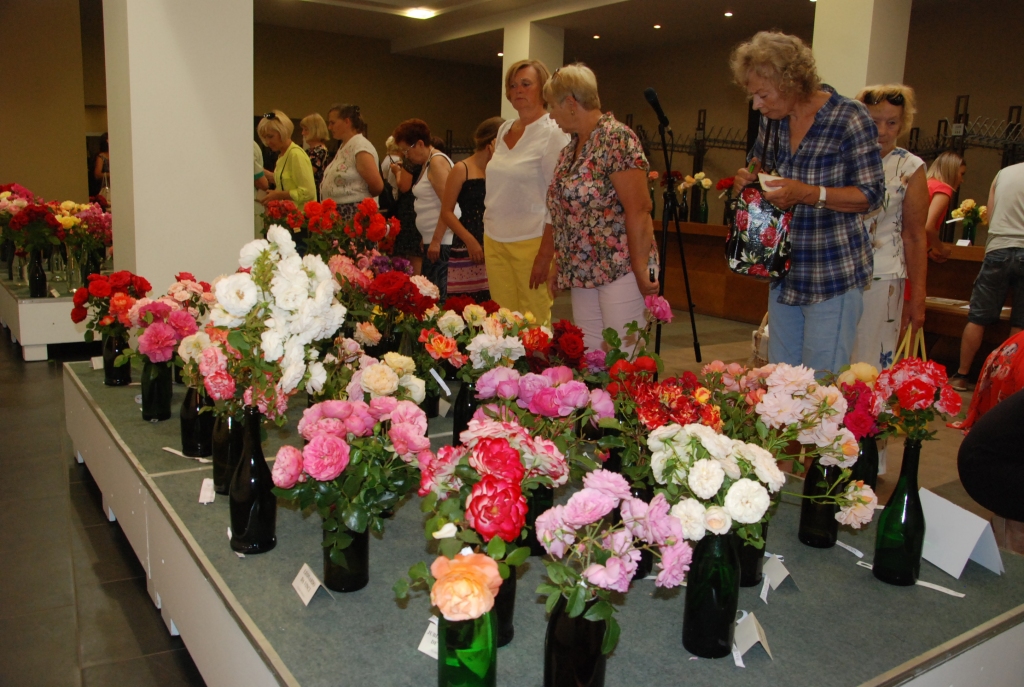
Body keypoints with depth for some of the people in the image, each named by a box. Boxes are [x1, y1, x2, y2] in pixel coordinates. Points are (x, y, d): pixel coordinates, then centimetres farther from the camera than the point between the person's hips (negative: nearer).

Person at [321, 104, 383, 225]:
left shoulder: (360, 147, -12)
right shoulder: (344, 146, 15)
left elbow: (377, 186, -16)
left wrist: (361, 196, 2)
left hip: (353, 216, -8)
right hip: (337, 214, 8)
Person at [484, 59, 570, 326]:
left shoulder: (553, 133, -7)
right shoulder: (504, 130, 14)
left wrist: (545, 254, -17)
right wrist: (486, 241, 16)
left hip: (531, 241, -6)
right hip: (495, 240, 6)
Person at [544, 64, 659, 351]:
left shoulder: (617, 139, -12)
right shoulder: (570, 148, 14)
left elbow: (638, 210, -17)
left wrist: (642, 269, -18)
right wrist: (561, 265, 18)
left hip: (620, 269, -8)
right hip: (582, 272, 8)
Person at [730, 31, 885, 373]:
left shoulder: (849, 117, -15)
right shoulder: (772, 119, 4)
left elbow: (871, 194, -13)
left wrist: (808, 193, -26)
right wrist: (749, 176, -1)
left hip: (834, 274, -6)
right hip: (786, 271, 7)